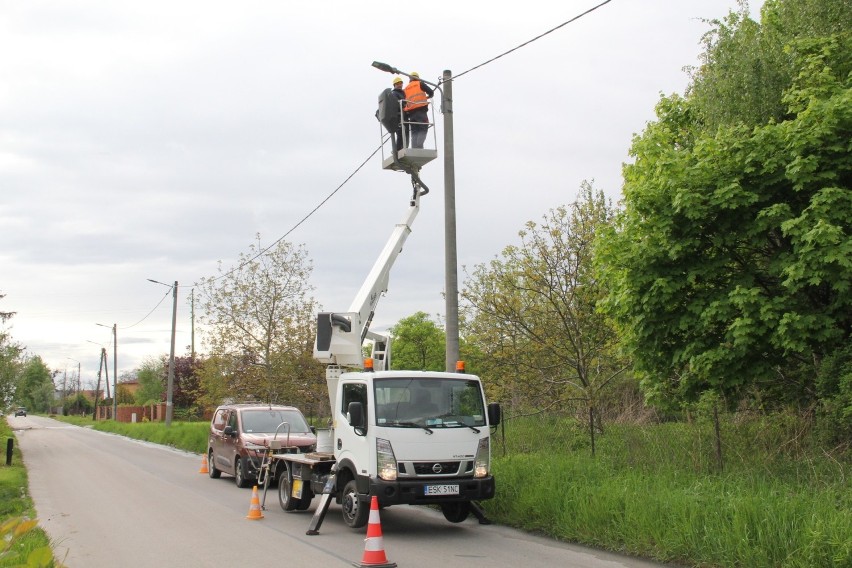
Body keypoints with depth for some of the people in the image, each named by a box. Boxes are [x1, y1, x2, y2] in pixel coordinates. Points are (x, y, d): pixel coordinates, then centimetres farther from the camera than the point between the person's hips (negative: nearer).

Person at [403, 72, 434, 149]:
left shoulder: (406, 88, 22)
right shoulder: (420, 84, 9)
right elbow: (431, 92, 4)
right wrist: (428, 96, 26)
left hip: (411, 113, 5)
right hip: (421, 110, -5)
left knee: (414, 132, 7)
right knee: (423, 129, -8)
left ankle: (414, 148, -4)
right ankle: (419, 146, -25)